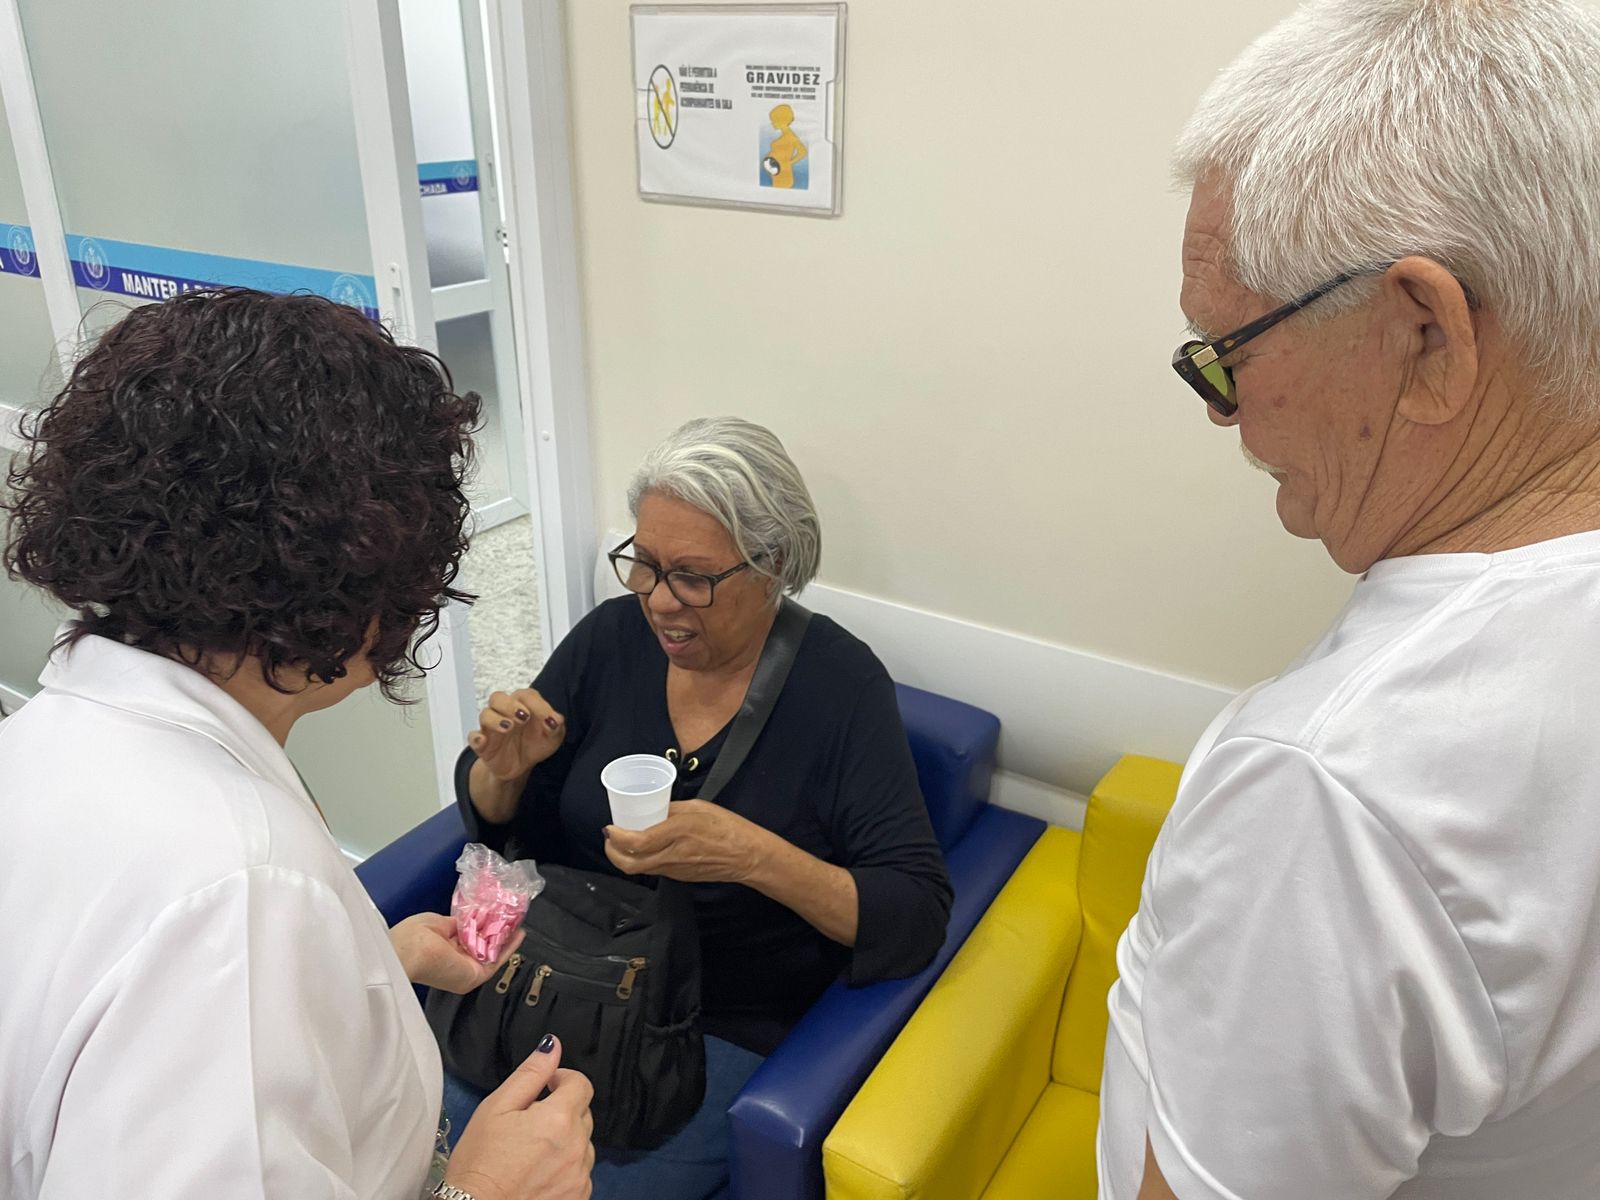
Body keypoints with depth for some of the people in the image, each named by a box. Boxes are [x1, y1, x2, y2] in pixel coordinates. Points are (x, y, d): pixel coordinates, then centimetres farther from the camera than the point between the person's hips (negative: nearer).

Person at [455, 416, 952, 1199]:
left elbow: (918, 919, -18)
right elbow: (494, 824, 8)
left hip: (726, 1028, -3)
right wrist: (502, 770, -16)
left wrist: (754, 856, -32)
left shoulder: (841, 684, -15)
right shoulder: (611, 637, -3)